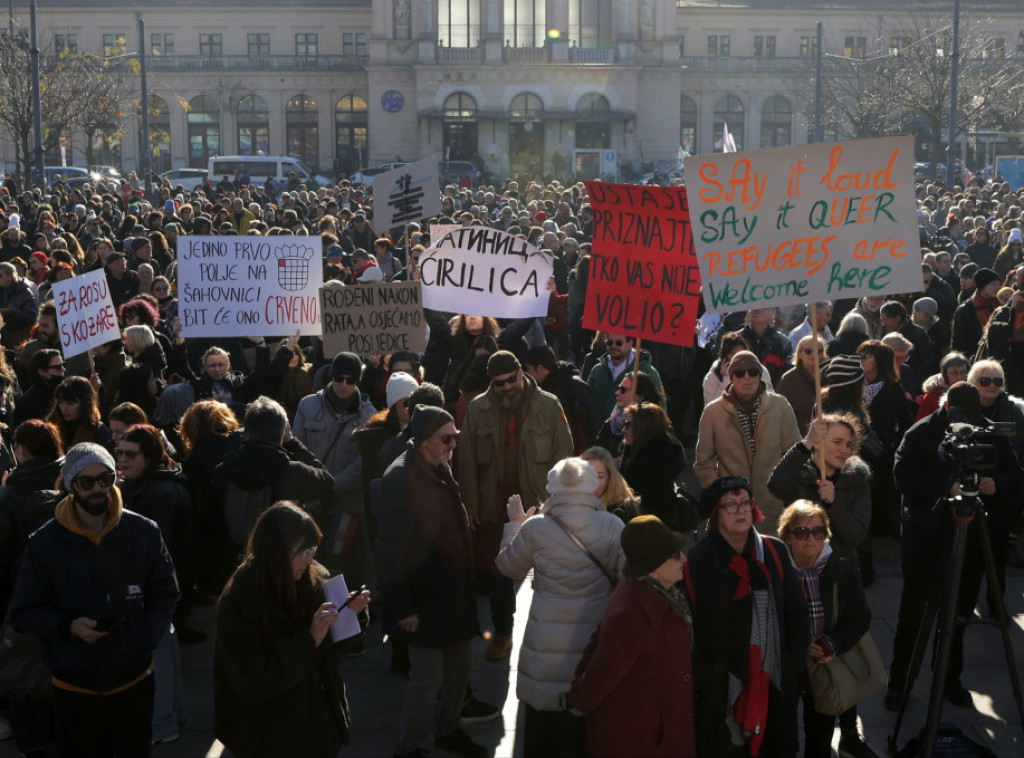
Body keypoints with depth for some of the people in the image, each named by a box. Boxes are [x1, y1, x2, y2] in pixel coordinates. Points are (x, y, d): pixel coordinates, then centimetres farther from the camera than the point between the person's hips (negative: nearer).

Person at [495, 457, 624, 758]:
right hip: (594, 640, 1)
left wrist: (515, 524, 20)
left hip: (548, 644, 0)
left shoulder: (535, 528, -10)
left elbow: (509, 566, 7)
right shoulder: (612, 527, -10)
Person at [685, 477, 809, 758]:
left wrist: (795, 667, 4)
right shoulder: (696, 562, -10)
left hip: (776, 690, 4)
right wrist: (704, 681, -10)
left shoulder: (775, 552, 2)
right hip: (720, 698, -3)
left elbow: (797, 614, 9)